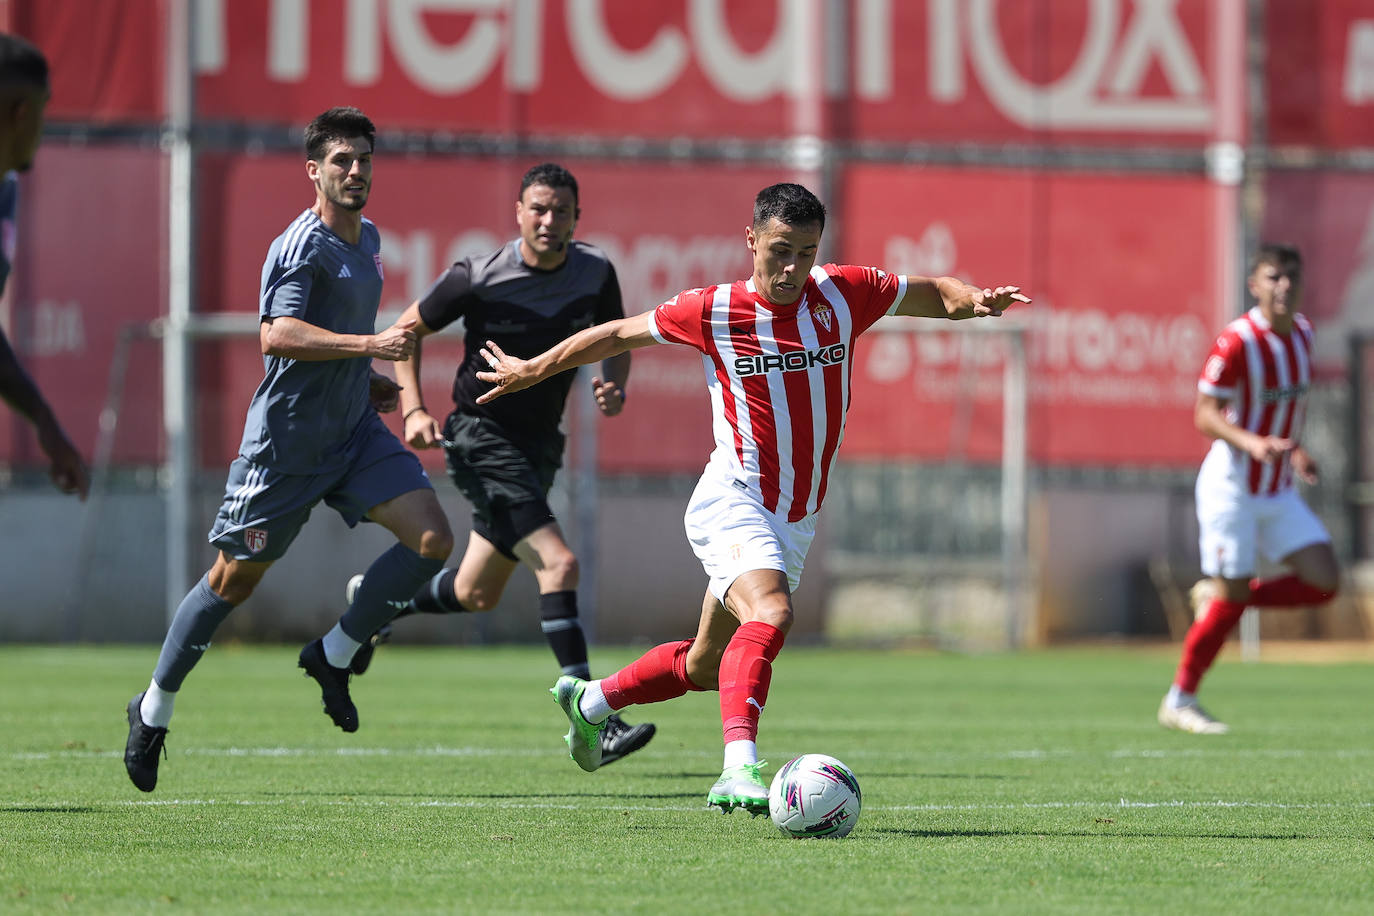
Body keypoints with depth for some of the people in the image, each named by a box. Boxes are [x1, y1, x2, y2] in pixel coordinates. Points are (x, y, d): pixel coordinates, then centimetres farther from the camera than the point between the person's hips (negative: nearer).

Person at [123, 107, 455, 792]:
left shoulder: (367, 240, 12)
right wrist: (370, 345, -38)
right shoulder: (301, 245, -17)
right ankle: (153, 710, 22)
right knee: (233, 581, 3)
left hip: (354, 431, 7)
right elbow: (278, 335, -32)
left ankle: (333, 656, 3)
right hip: (286, 443, -7)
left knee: (432, 537, -12)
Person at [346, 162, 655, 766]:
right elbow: (408, 329, -1)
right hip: (481, 436, -6)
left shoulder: (595, 272, -3)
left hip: (539, 443, 6)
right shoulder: (477, 279, -15)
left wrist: (615, 384, -8)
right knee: (558, 564, -22)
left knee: (475, 595, 16)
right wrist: (413, 410, -12)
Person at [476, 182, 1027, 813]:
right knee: (770, 613, -34)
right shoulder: (712, 313, -6)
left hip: (795, 521, 6)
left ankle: (590, 702, 41)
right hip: (732, 504, -6)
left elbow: (935, 294, 14)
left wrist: (973, 301, -9)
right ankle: (739, 769, -46)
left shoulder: (844, 294, 1)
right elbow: (619, 334, 8)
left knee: (707, 667, 17)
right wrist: (530, 371, 18)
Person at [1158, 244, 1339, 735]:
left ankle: (1217, 595, 15)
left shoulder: (1302, 333, 5)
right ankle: (1179, 701, 9)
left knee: (1323, 580, -4)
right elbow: (1205, 414, -19)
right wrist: (1251, 443, -34)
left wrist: (1296, 450, 10)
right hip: (1232, 486, -7)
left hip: (1279, 491, 7)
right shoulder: (1237, 341, -18)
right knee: (1231, 595, -6)